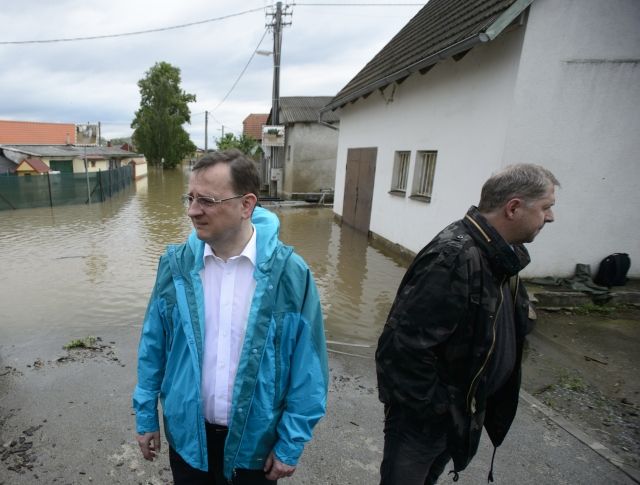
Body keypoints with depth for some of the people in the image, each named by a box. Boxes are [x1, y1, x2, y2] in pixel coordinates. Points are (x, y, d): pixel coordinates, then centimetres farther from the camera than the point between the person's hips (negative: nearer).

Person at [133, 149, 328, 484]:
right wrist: (146, 416, 5)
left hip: (254, 438, -2)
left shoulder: (290, 273, -20)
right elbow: (153, 348, 0)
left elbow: (307, 369, -13)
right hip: (186, 431, 2)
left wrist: (291, 443, -7)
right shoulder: (176, 265, -11)